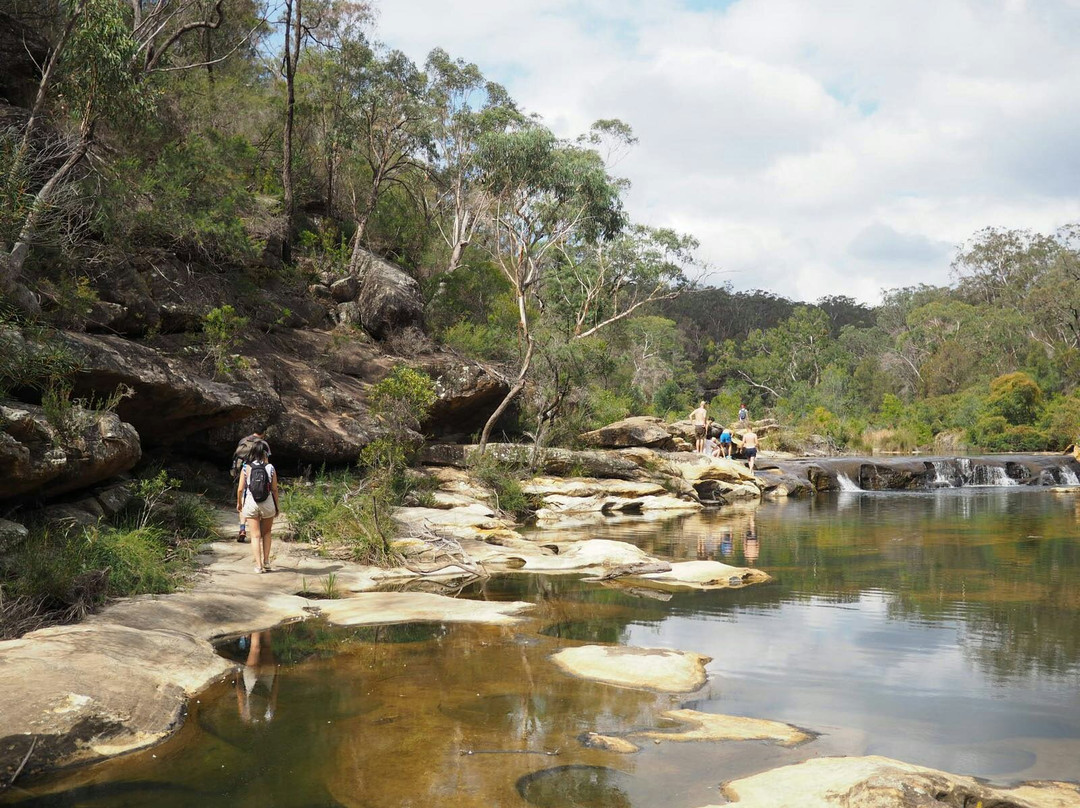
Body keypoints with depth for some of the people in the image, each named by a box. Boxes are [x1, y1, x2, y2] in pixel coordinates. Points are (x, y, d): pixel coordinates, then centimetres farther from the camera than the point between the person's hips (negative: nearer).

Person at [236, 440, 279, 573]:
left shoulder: (246, 468, -4)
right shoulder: (270, 468, -5)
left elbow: (240, 489, -3)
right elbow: (274, 489, -3)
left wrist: (239, 503, 14)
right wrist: (277, 507, 9)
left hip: (250, 503, 0)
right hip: (267, 504, 0)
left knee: (255, 536, 5)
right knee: (266, 533, 19)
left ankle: (258, 565, 2)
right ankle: (266, 562, 17)